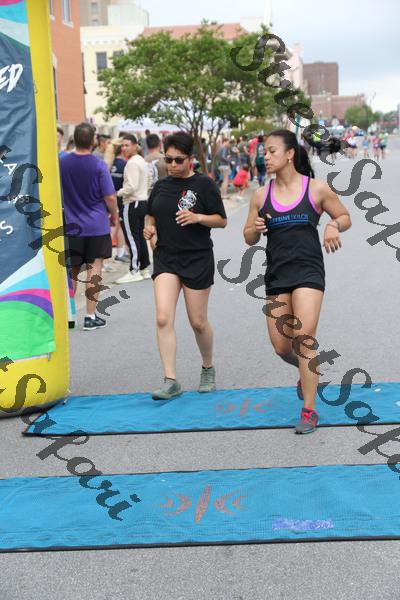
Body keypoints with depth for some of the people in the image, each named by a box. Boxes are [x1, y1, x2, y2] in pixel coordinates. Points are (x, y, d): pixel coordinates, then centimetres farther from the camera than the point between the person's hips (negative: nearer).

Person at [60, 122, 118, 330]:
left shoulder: (62, 162, -2)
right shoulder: (99, 165, -12)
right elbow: (110, 197, -11)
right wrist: (113, 215, 6)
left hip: (72, 226, 3)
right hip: (96, 225, -3)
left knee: (72, 270, 14)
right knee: (94, 268, 4)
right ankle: (90, 317, 5)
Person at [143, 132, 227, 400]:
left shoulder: (204, 184, -3)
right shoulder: (161, 186, 10)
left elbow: (222, 220, -3)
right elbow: (152, 215, 24)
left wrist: (197, 217, -20)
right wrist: (150, 229, 2)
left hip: (197, 259, -3)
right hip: (166, 259, 3)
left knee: (198, 321, 6)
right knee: (163, 318, -12)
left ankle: (208, 369, 32)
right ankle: (171, 381, -8)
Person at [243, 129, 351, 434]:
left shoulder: (317, 189, -3)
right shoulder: (261, 196, 4)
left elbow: (345, 217, 9)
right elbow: (249, 238, 11)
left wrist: (334, 226, -13)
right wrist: (255, 229, -12)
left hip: (308, 271, -4)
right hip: (276, 275, 4)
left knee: (304, 337, -14)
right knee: (281, 347, 7)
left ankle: (309, 411, -3)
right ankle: (308, 370, 43)